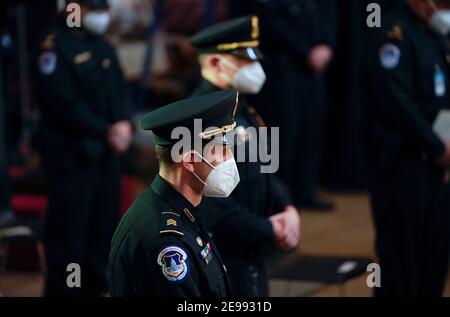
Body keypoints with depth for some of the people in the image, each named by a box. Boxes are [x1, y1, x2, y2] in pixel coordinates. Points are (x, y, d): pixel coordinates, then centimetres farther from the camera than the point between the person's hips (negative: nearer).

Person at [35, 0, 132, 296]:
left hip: (106, 151, 8)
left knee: (104, 224, 12)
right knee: (69, 227, -4)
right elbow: (64, 104, -18)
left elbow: (120, 92, 14)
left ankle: (97, 285, 23)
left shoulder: (104, 48, 14)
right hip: (71, 153, -8)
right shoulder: (56, 47, -12)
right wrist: (106, 132, -16)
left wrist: (124, 123, -8)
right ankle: (63, 289, 4)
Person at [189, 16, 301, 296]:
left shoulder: (240, 108, 9)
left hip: (250, 259, 9)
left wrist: (286, 209, -1)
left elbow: (262, 169, 18)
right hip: (223, 266, -9)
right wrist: (270, 230, -16)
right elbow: (213, 207, -27)